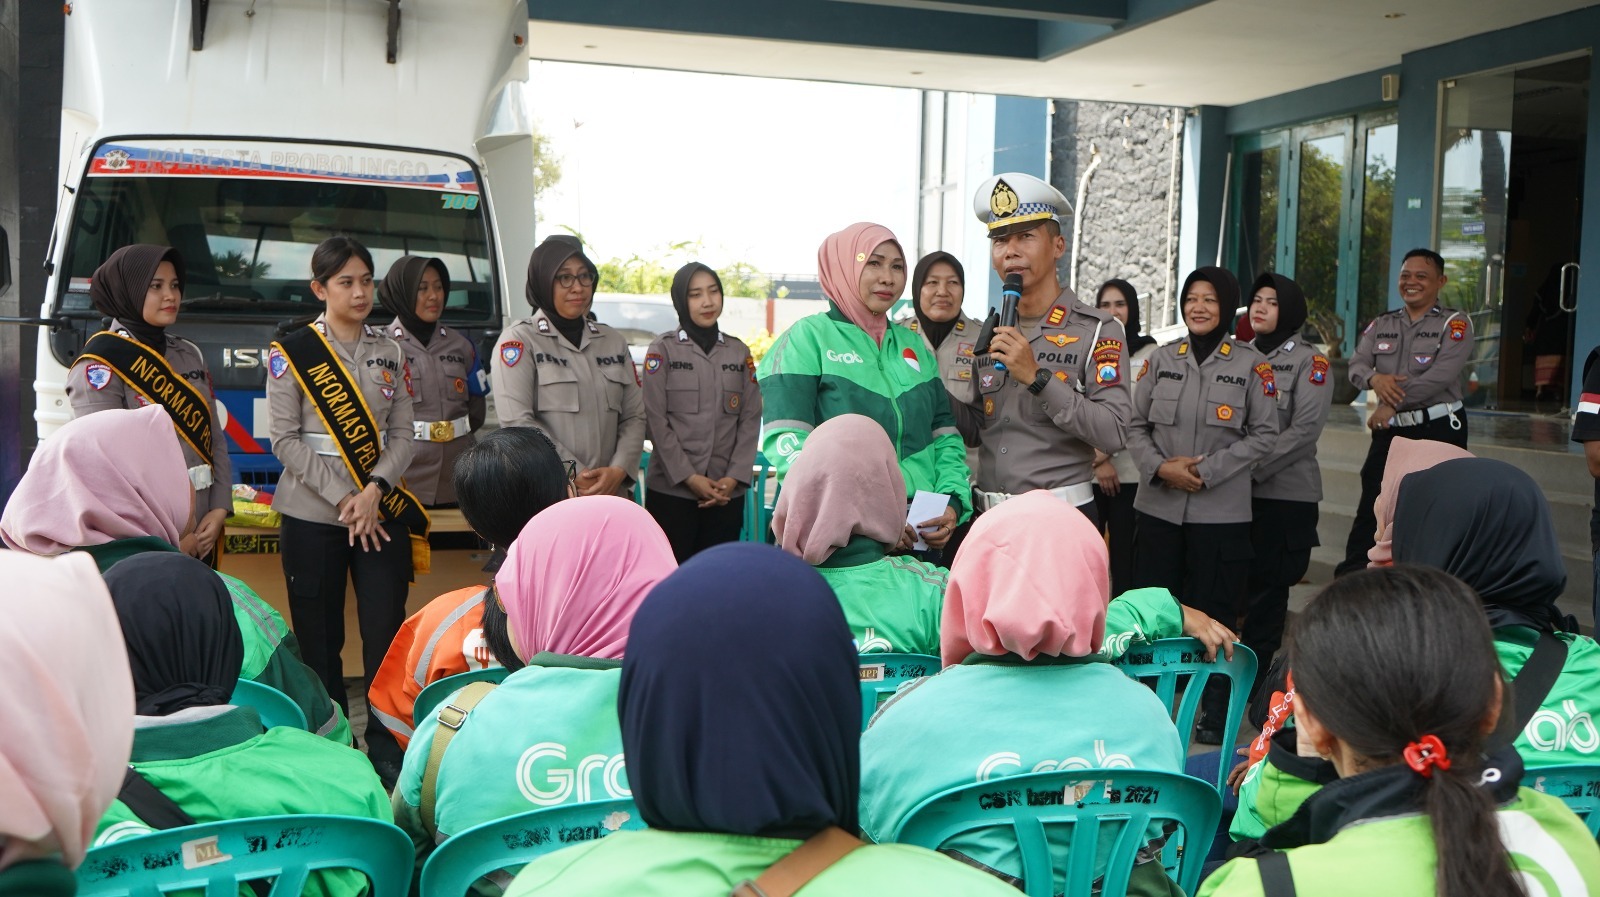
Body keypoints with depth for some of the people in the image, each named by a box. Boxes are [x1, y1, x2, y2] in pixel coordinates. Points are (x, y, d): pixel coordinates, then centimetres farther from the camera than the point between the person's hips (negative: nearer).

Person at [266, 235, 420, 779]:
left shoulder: (390, 352, 10)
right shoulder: (290, 353, 1)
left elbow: (402, 435, 7)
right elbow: (286, 440, -5)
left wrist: (373, 491, -10)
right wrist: (342, 498, -12)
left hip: (381, 512, 2)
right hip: (312, 515, -2)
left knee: (386, 633, -3)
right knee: (320, 640, 3)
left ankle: (387, 749, 6)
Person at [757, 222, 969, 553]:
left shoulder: (914, 346, 14)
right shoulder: (808, 338, -4)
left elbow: (945, 435, 13)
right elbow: (788, 444, -14)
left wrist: (953, 503, -6)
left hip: (918, 539, 5)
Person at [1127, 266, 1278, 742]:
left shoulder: (1251, 365, 0)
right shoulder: (1161, 359, 7)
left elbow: (1264, 434, -3)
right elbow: (1137, 426, 8)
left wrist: (1206, 472, -12)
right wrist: (1160, 467, -11)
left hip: (1222, 511, -2)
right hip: (1158, 506, 3)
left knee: (1214, 611, 4)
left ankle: (1215, 711, 17)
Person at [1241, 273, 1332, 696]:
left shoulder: (1310, 362, -2)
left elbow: (1304, 430, -11)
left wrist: (1254, 468, -16)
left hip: (1285, 492, -4)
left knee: (1267, 584, 0)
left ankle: (1254, 674, 9)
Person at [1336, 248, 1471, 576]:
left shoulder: (1454, 324, -4)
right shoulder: (1381, 324, 12)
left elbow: (1441, 374, -18)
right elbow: (1356, 364, 1)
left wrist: (1391, 404, -21)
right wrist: (1375, 379, -24)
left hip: (1439, 429, -4)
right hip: (1391, 429, 5)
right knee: (1370, 506, 6)